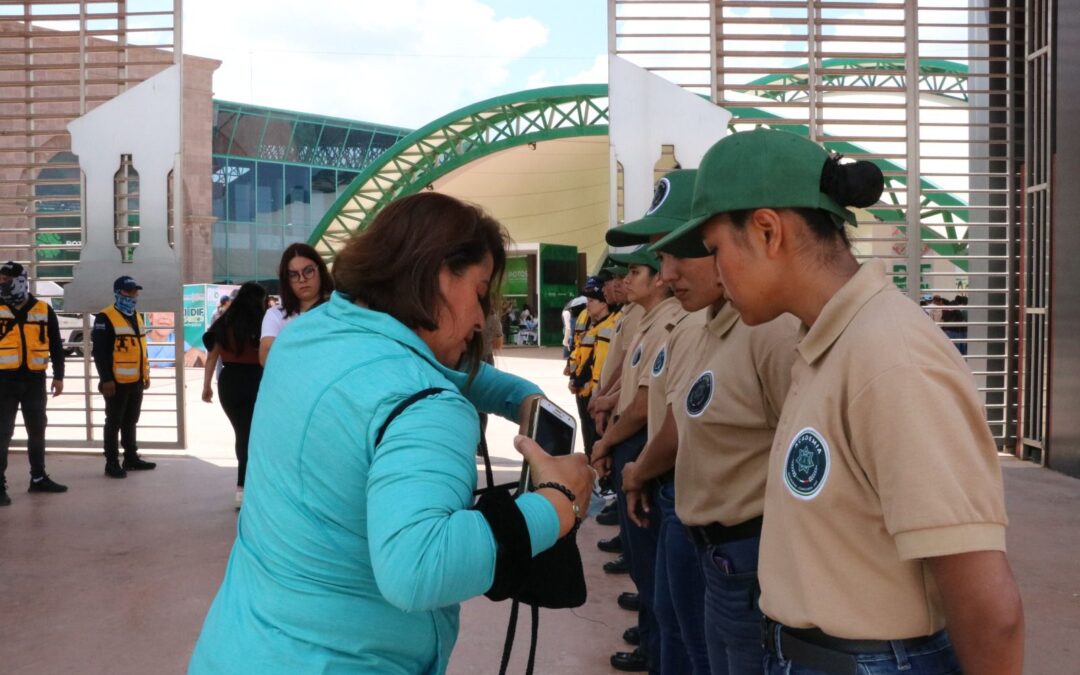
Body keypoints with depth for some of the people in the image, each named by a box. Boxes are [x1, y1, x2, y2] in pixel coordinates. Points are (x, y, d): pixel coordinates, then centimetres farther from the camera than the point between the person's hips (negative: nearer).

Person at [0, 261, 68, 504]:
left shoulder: (44, 310, 4)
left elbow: (56, 345, 9)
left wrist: (58, 376, 6)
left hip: (34, 380, 2)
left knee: (37, 431, 12)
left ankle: (39, 478, 25)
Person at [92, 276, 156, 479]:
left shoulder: (137, 317, 15)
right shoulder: (105, 318, -12)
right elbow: (100, 352, -16)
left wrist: (145, 374, 19)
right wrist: (106, 379, -20)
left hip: (136, 381, 8)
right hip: (117, 382, -8)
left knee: (130, 422, 16)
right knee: (114, 423, 0)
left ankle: (131, 458, 25)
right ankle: (112, 463, 6)